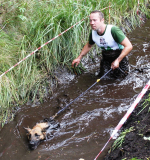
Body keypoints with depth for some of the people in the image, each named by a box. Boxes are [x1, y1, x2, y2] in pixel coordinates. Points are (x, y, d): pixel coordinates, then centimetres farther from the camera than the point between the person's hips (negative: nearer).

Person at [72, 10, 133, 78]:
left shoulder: (113, 30, -30)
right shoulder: (93, 33, -11)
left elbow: (129, 46, -29)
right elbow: (88, 45, 14)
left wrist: (117, 60, -30)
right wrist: (79, 58, 7)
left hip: (119, 56, -5)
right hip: (106, 57, 5)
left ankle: (125, 68, 24)